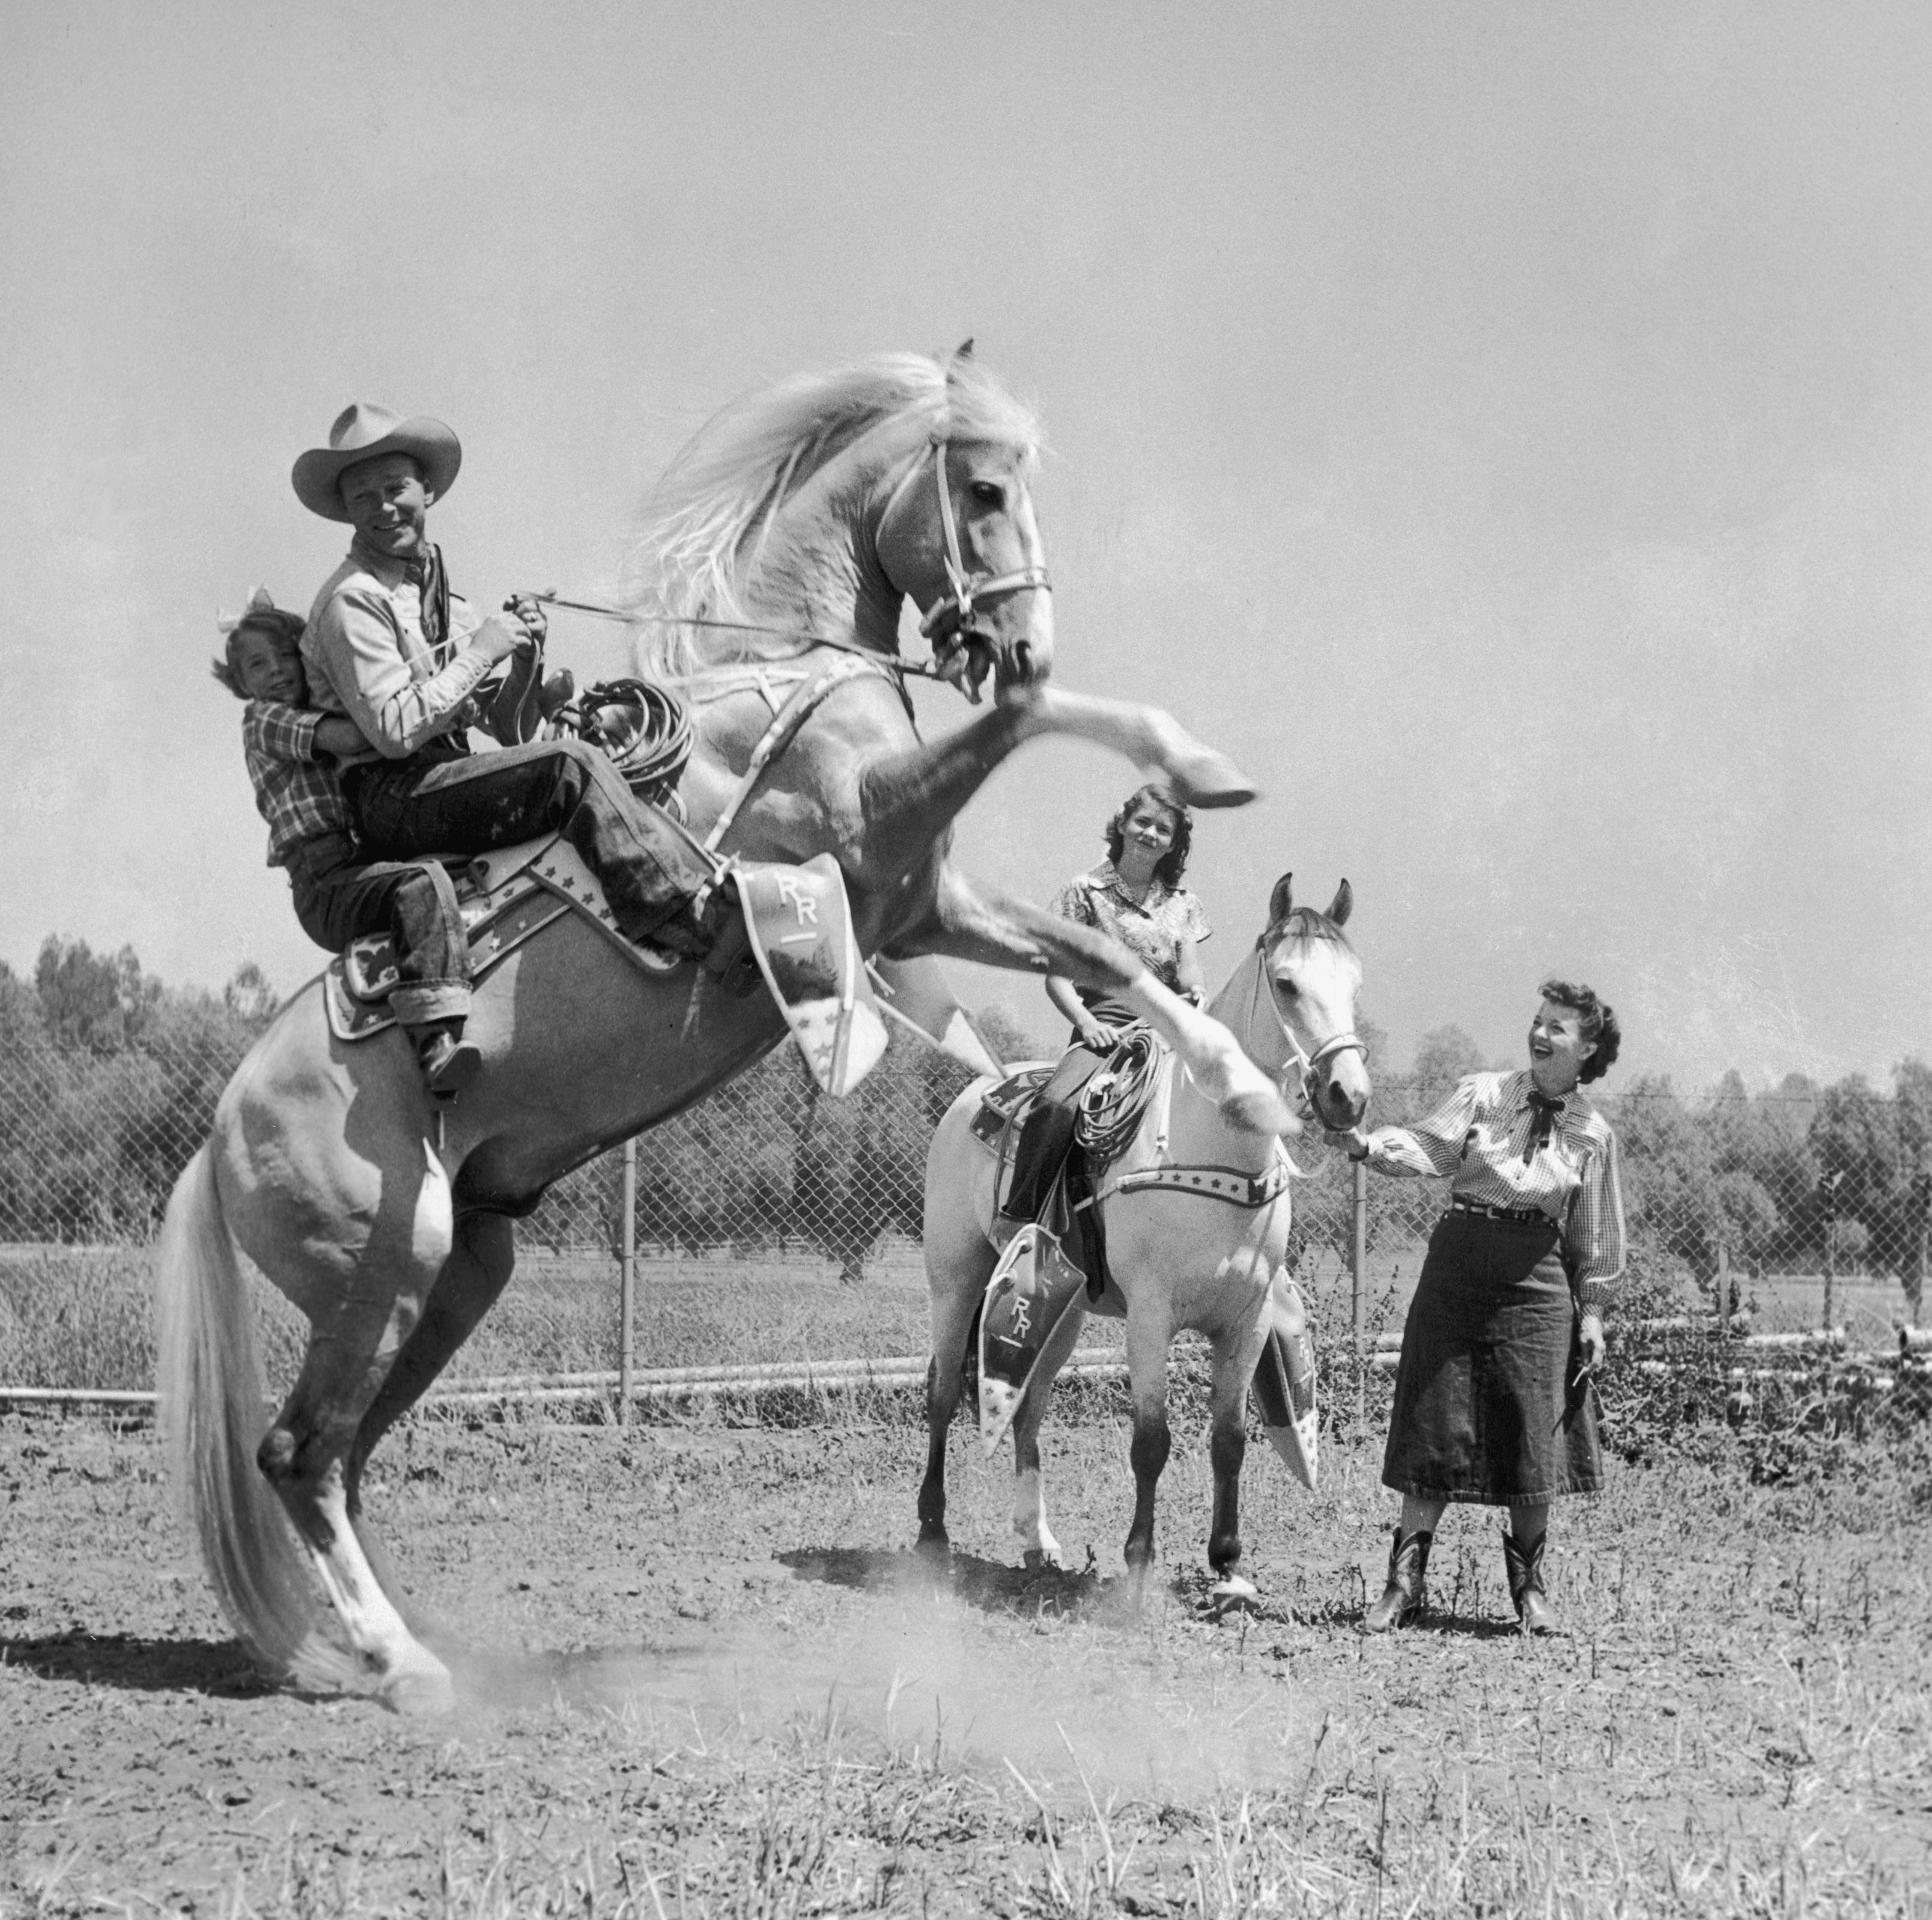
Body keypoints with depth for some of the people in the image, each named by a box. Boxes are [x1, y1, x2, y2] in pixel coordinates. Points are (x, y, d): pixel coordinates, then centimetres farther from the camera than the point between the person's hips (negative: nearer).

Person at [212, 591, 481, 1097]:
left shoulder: (324, 716, 27)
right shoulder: (264, 720, 3)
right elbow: (349, 737, -12)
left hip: (365, 872, 9)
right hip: (325, 887, -9)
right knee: (422, 882, -32)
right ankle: (436, 1044, -48)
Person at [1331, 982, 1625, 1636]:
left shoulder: (1593, 1135, 6)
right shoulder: (1484, 1095, 2)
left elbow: (1594, 1238, 12)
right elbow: (1427, 1147, -12)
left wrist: (1592, 1312, 7)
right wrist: (1368, 1145, -30)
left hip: (1537, 1286, 1)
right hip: (1457, 1268, 0)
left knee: (1534, 1439, -1)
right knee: (1436, 1428, 0)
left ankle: (1530, 1584, 16)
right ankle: (1404, 1582, 7)